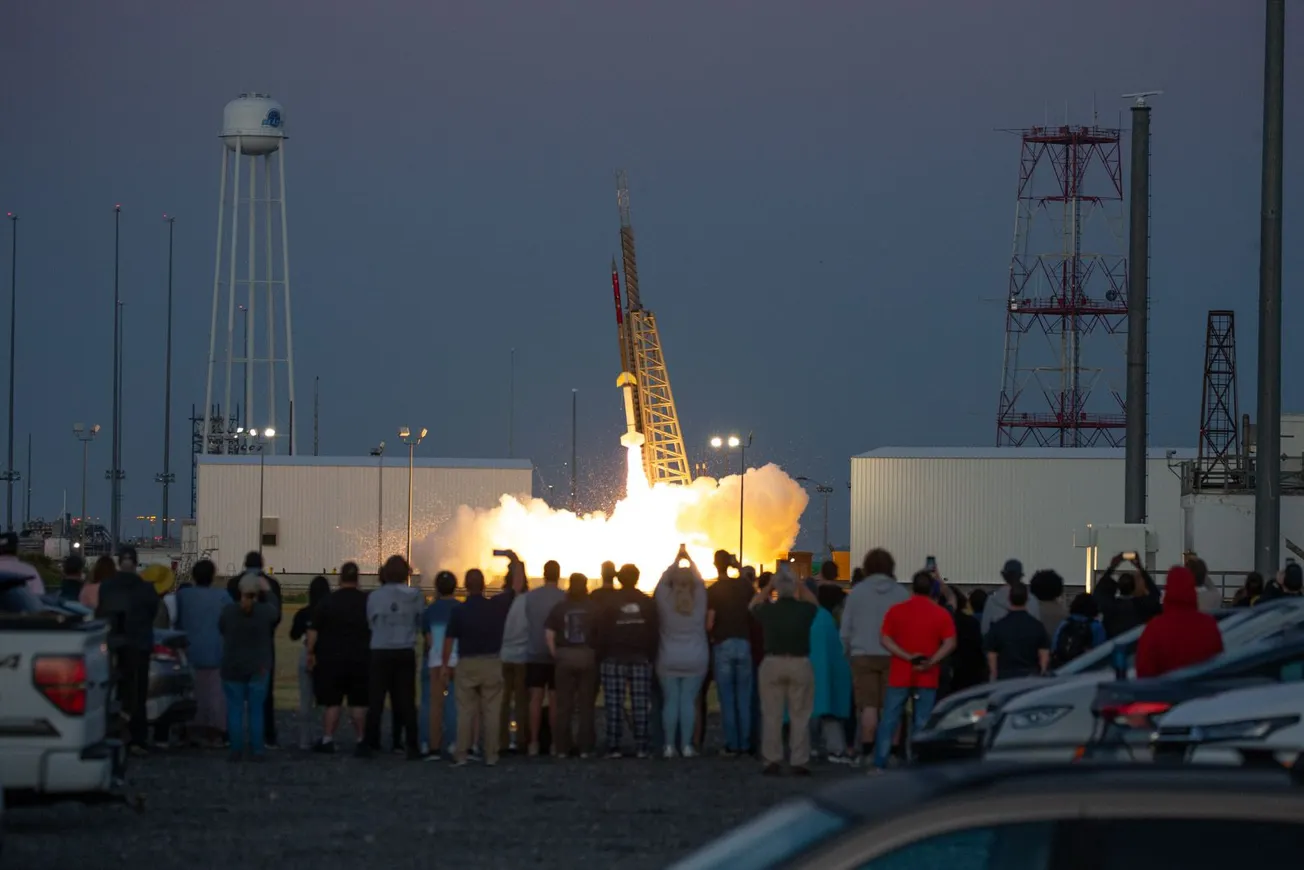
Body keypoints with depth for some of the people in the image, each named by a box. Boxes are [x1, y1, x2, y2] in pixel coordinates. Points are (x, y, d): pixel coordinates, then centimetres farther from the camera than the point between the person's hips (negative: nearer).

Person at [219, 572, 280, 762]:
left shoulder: (229, 611, -10)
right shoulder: (265, 611, -10)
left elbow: (220, 629, 6)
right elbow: (276, 611, 12)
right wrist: (268, 592, 24)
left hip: (233, 668, 0)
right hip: (259, 668, 0)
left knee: (235, 709, 5)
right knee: (256, 710, 6)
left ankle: (236, 750, 2)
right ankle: (257, 750, 6)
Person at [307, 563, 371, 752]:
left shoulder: (328, 602, -4)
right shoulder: (367, 601, 0)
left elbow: (313, 630, -5)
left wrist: (311, 652, 3)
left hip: (332, 658, -1)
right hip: (361, 658, 1)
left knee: (332, 702, 2)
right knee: (358, 702, 7)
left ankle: (327, 739, 0)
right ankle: (361, 739, 9)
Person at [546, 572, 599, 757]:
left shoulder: (560, 609, 1)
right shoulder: (593, 610, -3)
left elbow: (548, 633, -5)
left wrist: (555, 654, 0)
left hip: (565, 657, 1)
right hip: (588, 657, -1)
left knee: (564, 705, 7)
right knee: (586, 705, 6)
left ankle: (561, 748, 7)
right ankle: (585, 747, 5)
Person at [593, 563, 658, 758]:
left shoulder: (610, 603, -3)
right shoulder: (647, 603, 3)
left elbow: (601, 633, -4)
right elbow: (654, 634, 3)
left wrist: (601, 658, 1)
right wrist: (651, 657, 8)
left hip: (614, 659, -2)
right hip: (641, 659, 2)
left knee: (614, 705, -2)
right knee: (640, 705, 1)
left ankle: (613, 747, -7)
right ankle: (641, 747, -3)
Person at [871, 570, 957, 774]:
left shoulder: (896, 611, 0)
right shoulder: (941, 614, -2)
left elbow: (885, 640, -5)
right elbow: (950, 643, -9)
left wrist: (907, 656, -10)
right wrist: (931, 661, -13)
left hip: (900, 675, 0)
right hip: (927, 677, 0)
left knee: (889, 721, 5)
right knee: (922, 723, 3)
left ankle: (879, 765, 2)